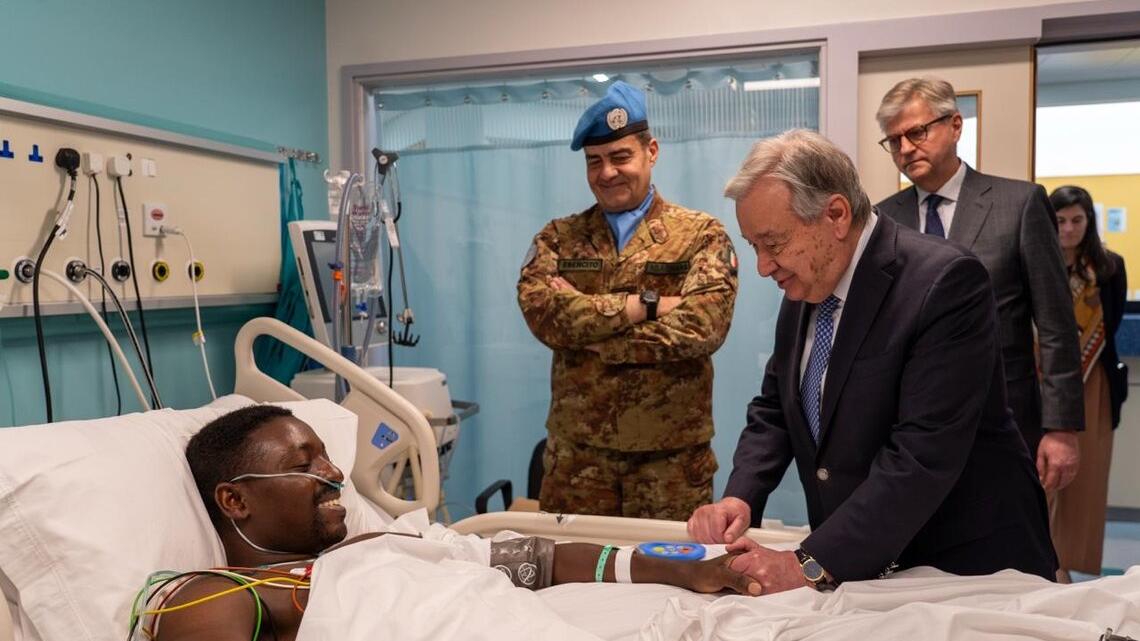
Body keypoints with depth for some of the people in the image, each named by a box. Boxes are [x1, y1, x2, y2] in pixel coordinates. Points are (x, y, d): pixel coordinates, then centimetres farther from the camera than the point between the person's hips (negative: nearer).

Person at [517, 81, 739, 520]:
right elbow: (541, 312, -12)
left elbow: (703, 326, -16)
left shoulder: (702, 235, -1)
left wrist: (583, 323, -13)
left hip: (672, 454, -1)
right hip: (576, 451, 2)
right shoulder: (558, 238, 6)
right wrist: (646, 303, -17)